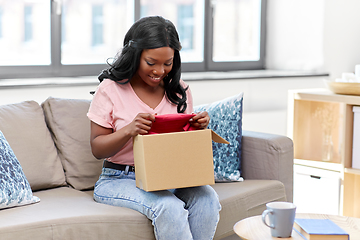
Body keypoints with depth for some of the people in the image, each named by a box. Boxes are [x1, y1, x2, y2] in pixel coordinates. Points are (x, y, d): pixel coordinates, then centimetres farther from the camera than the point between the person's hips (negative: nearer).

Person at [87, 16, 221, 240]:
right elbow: (97, 148, -4)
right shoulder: (111, 89, -4)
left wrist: (199, 127, -9)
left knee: (207, 198, -28)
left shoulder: (179, 91, 8)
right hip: (121, 179, -4)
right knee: (169, 207, -34)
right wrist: (129, 130, -24)